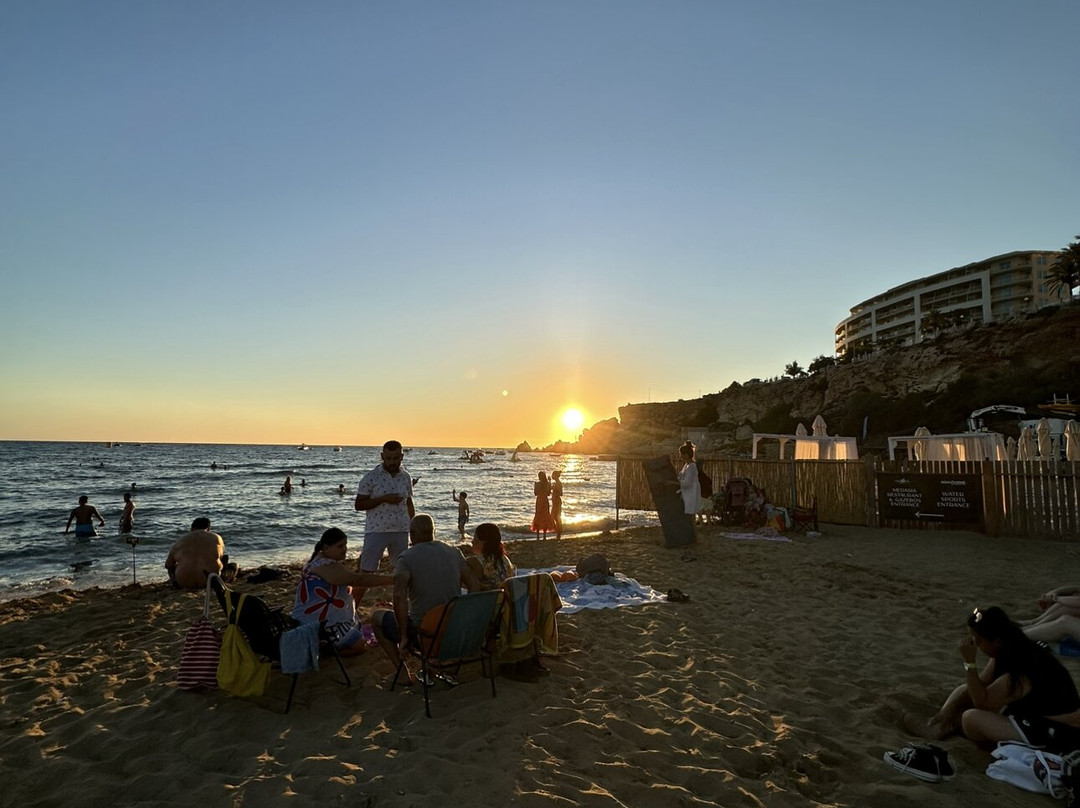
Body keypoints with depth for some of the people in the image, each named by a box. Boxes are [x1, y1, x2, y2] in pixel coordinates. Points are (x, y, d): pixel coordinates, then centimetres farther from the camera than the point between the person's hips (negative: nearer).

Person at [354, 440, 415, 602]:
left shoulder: (406, 477, 6)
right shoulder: (371, 477, -6)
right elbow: (358, 505, -7)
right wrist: (384, 499, -19)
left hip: (401, 531, 4)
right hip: (376, 531, -4)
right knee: (365, 573, -1)